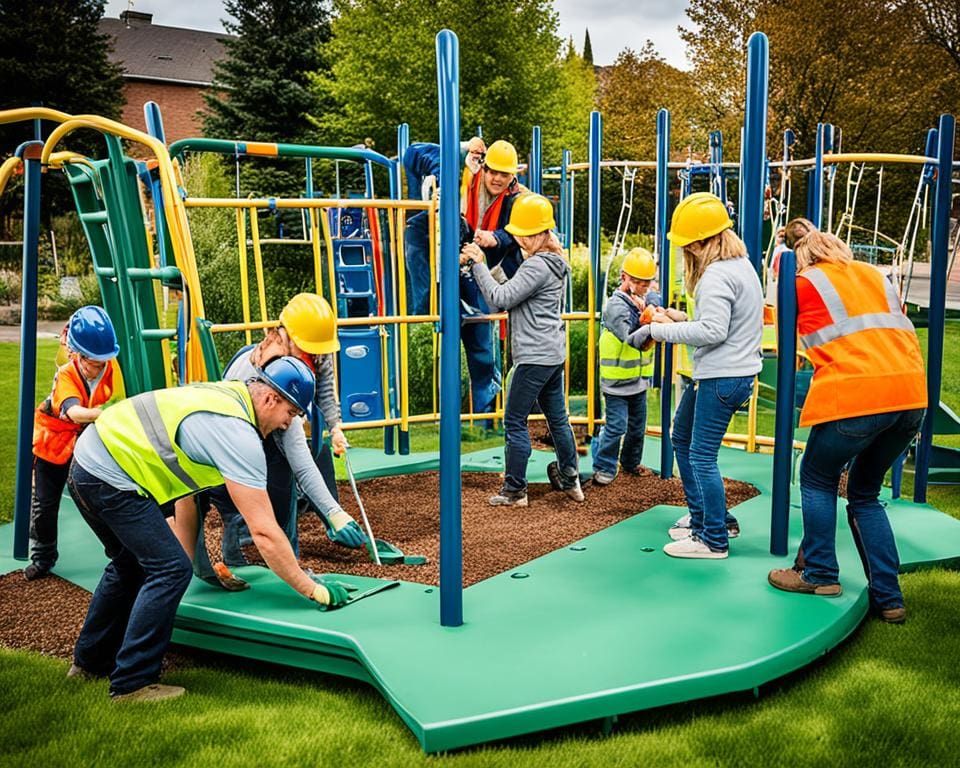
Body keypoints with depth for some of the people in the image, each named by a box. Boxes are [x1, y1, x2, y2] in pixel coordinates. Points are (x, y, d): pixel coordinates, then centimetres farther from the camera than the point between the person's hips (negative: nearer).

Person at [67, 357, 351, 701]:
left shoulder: (227, 393, 9)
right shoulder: (239, 435, -19)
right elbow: (264, 532, -20)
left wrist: (183, 554, 18)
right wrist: (313, 589, -12)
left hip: (86, 459, 10)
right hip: (109, 477, -10)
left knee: (131, 563, 25)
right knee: (170, 570, -8)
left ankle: (91, 660, 39)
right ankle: (131, 684, 0)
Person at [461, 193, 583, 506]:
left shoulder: (537, 265, -17)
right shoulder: (554, 263, 14)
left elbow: (501, 298, -19)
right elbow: (514, 295, 15)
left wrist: (478, 264, -11)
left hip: (534, 356, -10)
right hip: (554, 354, 10)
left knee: (515, 421, -1)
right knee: (557, 417, 17)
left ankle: (514, 490, 6)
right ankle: (570, 479, 26)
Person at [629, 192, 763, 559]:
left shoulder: (717, 274, -19)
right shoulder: (742, 265, 13)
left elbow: (712, 331, -26)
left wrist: (659, 330, -18)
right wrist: (681, 320, 10)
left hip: (722, 377, -11)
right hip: (732, 371, 11)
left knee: (702, 457, -4)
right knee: (682, 438, 21)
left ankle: (714, 541, 7)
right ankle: (701, 521, 30)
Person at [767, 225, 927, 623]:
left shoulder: (804, 282, 8)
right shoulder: (875, 275, 23)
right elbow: (902, 333, 23)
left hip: (856, 396, -6)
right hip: (911, 394, 6)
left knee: (817, 479, 19)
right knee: (865, 493, 21)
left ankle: (819, 573, 22)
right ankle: (887, 597, 18)